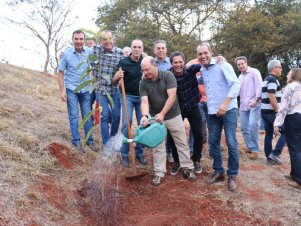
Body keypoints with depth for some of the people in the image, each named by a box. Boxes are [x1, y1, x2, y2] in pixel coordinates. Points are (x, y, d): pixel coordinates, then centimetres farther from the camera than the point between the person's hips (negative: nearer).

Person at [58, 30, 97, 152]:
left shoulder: (90, 52, -6)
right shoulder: (66, 54, -9)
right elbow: (61, 73, -3)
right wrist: (62, 91, -8)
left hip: (85, 89, 2)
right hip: (71, 89, -2)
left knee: (87, 116, 9)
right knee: (74, 116, 3)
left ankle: (89, 141, 19)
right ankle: (76, 141, 14)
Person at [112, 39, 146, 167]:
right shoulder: (123, 62, -9)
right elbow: (114, 83, -7)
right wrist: (117, 77, -27)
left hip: (142, 97, 3)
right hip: (128, 96, -3)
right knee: (126, 123, -9)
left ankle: (139, 153, 16)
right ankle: (124, 154, 1)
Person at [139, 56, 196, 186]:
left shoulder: (168, 76, -16)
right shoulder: (143, 83, -9)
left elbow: (172, 96, -22)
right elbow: (144, 101, -18)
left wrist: (162, 114, -27)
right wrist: (145, 115, -38)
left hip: (173, 115, -1)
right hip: (155, 117, 2)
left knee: (182, 143, 6)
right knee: (157, 146, 4)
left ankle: (187, 168, 19)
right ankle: (159, 173, 13)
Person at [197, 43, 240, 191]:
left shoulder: (222, 65, -7)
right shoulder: (202, 70, 11)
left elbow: (236, 84, -14)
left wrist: (225, 103, -23)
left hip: (228, 110, -6)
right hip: (212, 112, 6)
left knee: (231, 144, -3)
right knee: (213, 142, 9)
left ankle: (232, 175, 9)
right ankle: (219, 171, 23)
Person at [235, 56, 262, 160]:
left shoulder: (254, 72, -2)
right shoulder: (240, 76, 20)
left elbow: (259, 86, -12)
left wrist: (256, 99, -23)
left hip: (254, 104, -8)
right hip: (243, 105, 8)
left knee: (252, 125, -21)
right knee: (244, 127, 8)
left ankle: (255, 149, -11)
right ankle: (250, 147, 21)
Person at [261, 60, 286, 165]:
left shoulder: (266, 80, 17)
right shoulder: (272, 80, -15)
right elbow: (272, 97, -23)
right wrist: (278, 111, -18)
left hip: (265, 111, 10)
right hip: (272, 112, -10)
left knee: (269, 134, 10)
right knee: (285, 131, -3)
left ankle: (269, 157, 14)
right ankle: (275, 154, -6)